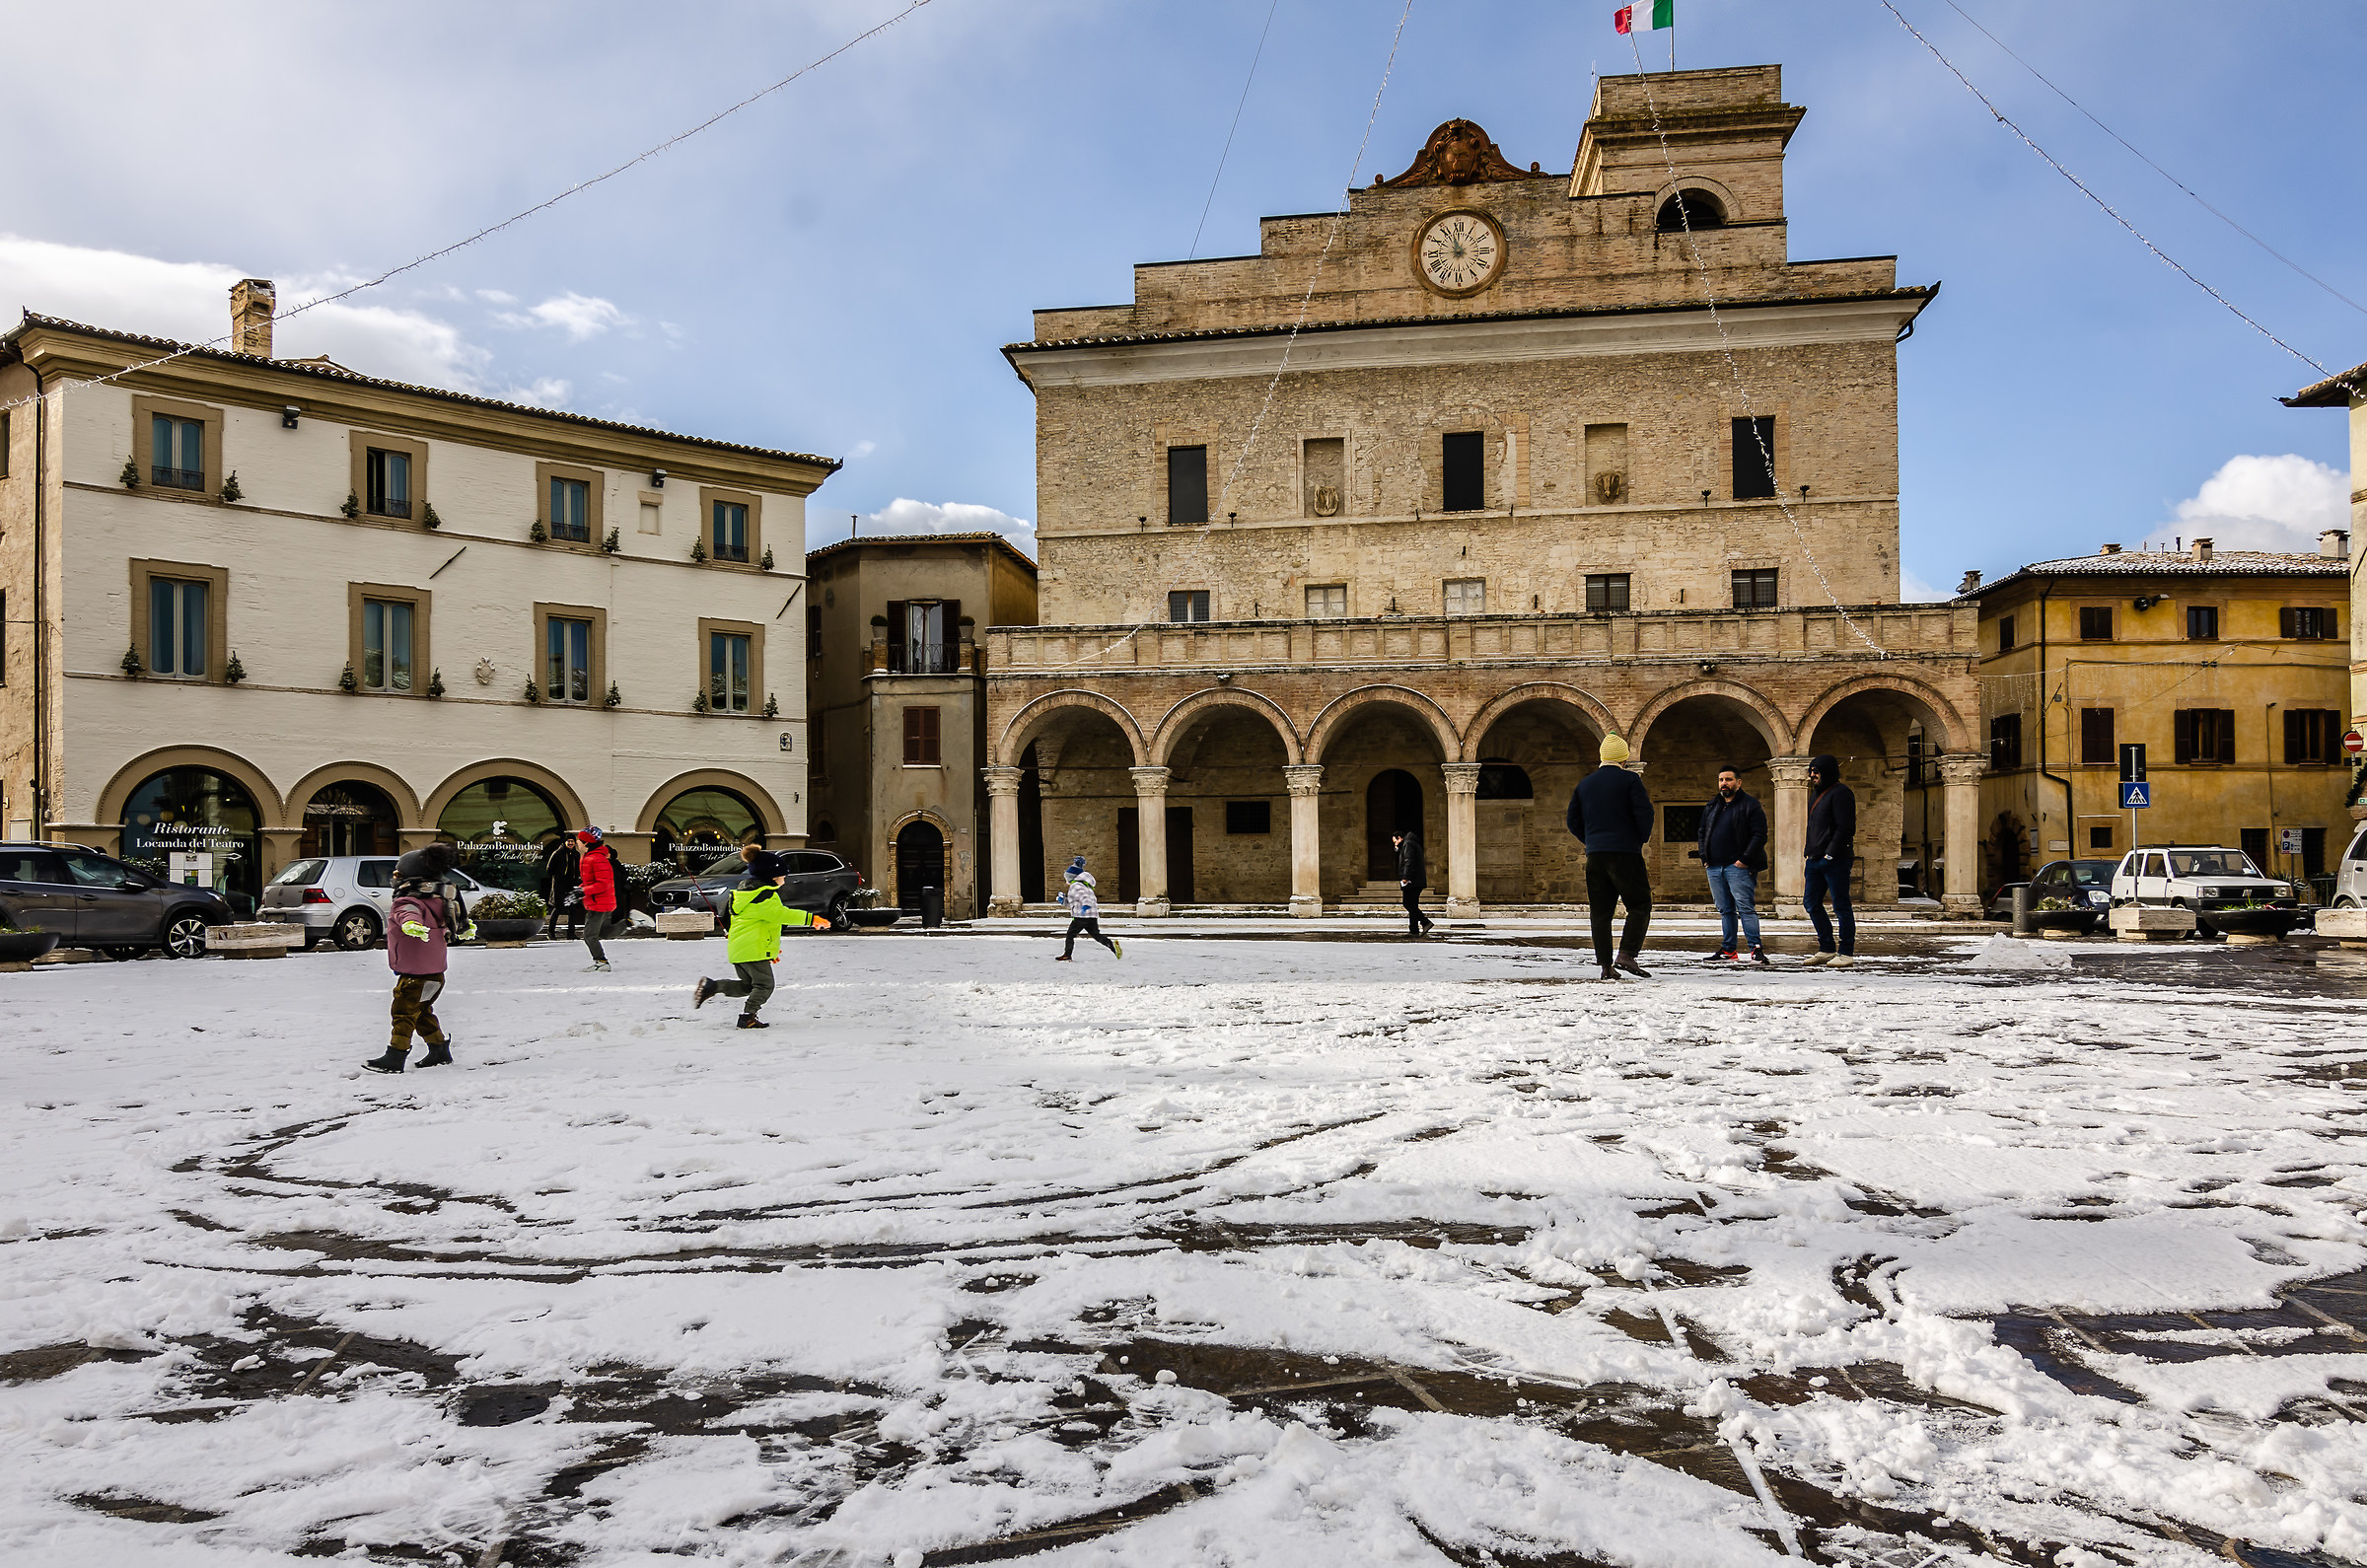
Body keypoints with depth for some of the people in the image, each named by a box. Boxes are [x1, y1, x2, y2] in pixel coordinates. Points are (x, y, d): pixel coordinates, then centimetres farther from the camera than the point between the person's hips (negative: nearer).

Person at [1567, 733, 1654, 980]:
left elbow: (1573, 822, 13)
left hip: (1594, 855, 5)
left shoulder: (1585, 784, 12)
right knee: (1639, 905, 0)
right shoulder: (1630, 780, -2)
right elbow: (1644, 813, -10)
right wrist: (1641, 839, 7)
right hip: (1625, 852, -5)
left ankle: (1606, 966, 4)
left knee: (1600, 911, 6)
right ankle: (1626, 955, -17)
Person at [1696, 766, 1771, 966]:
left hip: (1738, 867, -7)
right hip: (1714, 868, 7)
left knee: (1745, 907, -11)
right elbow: (1702, 833, 24)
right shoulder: (1711, 807, 17)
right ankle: (1728, 949, 16)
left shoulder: (1750, 805, -4)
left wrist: (1745, 859, -15)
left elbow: (1760, 835, -9)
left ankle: (1756, 948, -11)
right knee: (1725, 910, 11)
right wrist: (1704, 858, 12)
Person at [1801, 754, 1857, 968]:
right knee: (1811, 903, 11)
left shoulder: (1840, 793, -10)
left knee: (1841, 906, -3)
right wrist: (1809, 851, 15)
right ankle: (1827, 949, 20)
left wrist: (1830, 853, -19)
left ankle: (1846, 953, 4)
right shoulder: (1816, 793, 18)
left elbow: (1846, 828, -16)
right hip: (1815, 859, 9)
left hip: (1835, 860, -9)